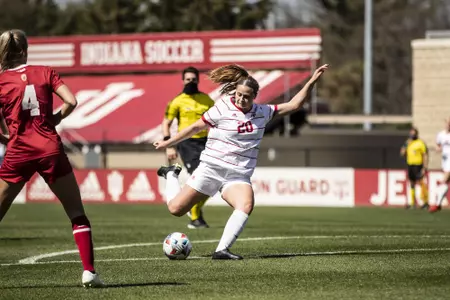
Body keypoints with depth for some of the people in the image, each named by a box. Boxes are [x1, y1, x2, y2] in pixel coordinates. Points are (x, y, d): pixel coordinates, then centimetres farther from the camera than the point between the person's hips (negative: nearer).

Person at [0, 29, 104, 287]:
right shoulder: (45, 72, 5)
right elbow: (71, 102, -5)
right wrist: (53, 120, 11)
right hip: (50, 150, 0)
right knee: (77, 214, 8)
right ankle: (89, 271, -3)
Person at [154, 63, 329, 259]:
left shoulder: (262, 112, 6)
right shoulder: (222, 109, -6)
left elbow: (293, 105, 8)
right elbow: (195, 127, 3)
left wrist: (311, 82, -1)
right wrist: (168, 143, 8)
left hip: (238, 176, 3)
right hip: (211, 168, -3)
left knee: (246, 205, -29)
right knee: (176, 209, -4)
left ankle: (221, 250, -29)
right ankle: (171, 175, 29)